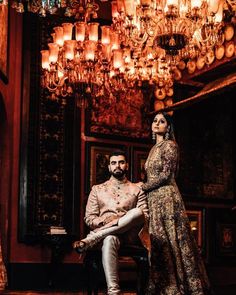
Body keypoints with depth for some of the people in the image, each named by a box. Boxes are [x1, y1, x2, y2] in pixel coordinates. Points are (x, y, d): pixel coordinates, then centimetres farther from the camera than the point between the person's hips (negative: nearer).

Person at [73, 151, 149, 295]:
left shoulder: (137, 190, 18)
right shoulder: (97, 189, 21)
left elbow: (145, 216, 4)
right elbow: (89, 218, 12)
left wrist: (120, 222, -13)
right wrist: (104, 222, -11)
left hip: (129, 234, 1)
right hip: (106, 234, 0)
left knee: (137, 212, -33)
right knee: (109, 239, -40)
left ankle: (89, 241, -33)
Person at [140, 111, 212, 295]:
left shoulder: (170, 145, -5)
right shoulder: (154, 148, 20)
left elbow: (166, 175, -13)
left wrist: (144, 186, -6)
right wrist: (145, 187, 8)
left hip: (167, 198, -8)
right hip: (154, 200, 8)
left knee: (171, 241, -8)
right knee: (159, 243, 5)